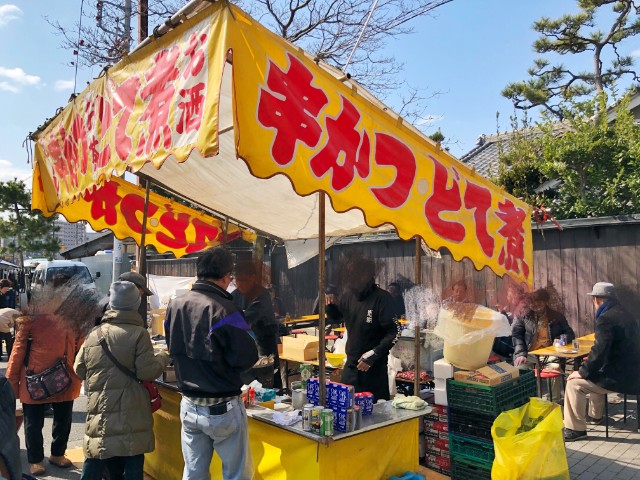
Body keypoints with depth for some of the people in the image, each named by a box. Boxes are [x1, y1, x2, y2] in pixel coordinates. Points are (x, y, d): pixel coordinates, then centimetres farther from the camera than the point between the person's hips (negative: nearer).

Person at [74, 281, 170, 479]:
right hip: (130, 415, -4)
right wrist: (162, 358, 4)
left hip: (99, 412, 5)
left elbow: (79, 371, 13)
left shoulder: (93, 335, 4)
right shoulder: (138, 333, -11)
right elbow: (147, 371, -14)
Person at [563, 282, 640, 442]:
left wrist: (582, 372, -12)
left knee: (574, 383, -8)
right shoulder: (624, 314, 12)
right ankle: (595, 415, 41)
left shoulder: (605, 319, -20)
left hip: (621, 378, -10)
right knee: (594, 374, 31)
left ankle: (576, 429, 0)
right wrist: (591, 363, 26)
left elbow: (599, 351, -25)